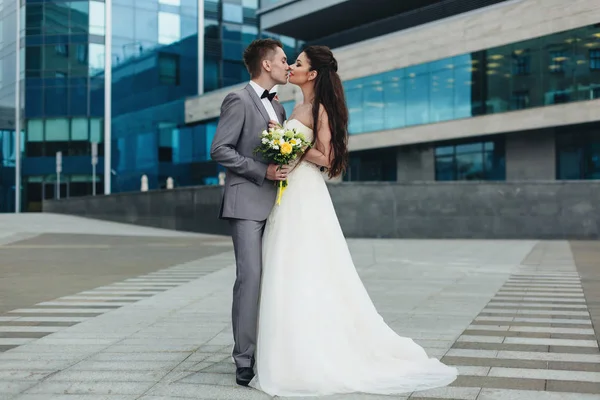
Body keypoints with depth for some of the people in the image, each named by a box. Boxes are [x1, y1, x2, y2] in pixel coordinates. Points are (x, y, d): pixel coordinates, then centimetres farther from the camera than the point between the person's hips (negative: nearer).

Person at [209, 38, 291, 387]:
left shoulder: (278, 107, 18)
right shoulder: (238, 101, -6)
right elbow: (219, 149, -12)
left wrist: (285, 169, 6)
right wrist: (263, 171, -16)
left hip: (275, 204, 7)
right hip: (248, 204, -7)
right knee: (251, 277, -11)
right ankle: (245, 361, -6)